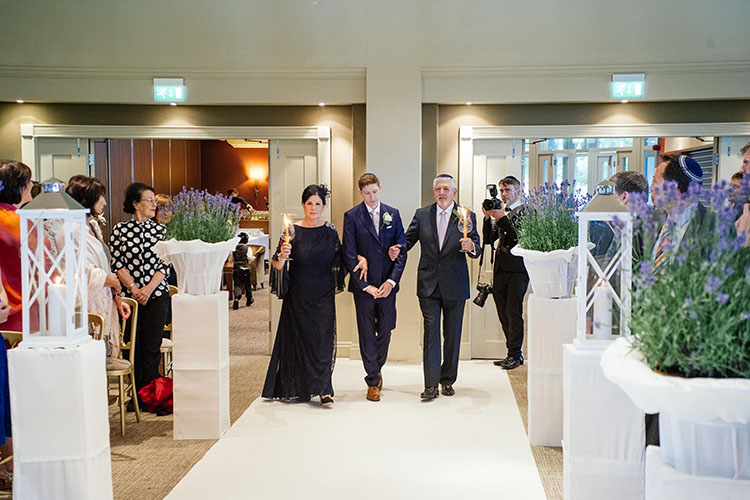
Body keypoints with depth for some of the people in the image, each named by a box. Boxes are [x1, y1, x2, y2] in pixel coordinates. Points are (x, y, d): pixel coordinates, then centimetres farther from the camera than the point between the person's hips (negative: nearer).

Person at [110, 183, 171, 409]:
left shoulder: (160, 230, 7)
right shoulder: (120, 230, 3)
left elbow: (165, 265, 2)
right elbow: (116, 263, -1)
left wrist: (148, 288, -10)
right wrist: (133, 288, -10)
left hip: (157, 295, 1)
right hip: (130, 295, -1)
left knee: (152, 346, -1)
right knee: (134, 345, 2)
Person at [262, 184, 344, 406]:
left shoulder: (330, 231, 4)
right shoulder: (293, 231, -6)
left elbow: (338, 261, 16)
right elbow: (277, 265, -9)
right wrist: (282, 256, -29)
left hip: (323, 296, 1)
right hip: (298, 294, -1)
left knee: (322, 339, -3)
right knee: (298, 337, 6)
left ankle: (324, 389, 2)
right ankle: (296, 388, 22)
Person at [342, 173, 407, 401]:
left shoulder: (393, 214, 6)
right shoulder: (352, 216, -2)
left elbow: (402, 250, 5)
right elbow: (349, 255, -5)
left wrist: (392, 280, -6)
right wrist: (365, 286, -11)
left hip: (387, 284, 2)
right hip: (364, 284, -2)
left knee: (385, 331, 9)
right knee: (367, 333, 3)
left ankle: (377, 368, 33)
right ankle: (373, 382, 13)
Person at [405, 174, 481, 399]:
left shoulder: (467, 216, 1)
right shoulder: (422, 215, 6)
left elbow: (476, 249, -4)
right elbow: (408, 240, 9)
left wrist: (471, 247, -27)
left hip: (455, 285, 0)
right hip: (429, 284, 0)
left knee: (452, 334, 9)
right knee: (431, 332, -4)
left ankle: (448, 380, 22)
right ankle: (431, 384, -2)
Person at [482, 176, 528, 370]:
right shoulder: (500, 212, 17)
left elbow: (521, 238, -14)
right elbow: (488, 239, 11)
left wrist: (502, 218, -16)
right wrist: (488, 217, -2)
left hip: (517, 269, -6)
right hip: (500, 269, 7)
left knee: (513, 312, -7)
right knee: (503, 314, 9)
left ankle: (515, 354, 2)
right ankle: (512, 353, 18)